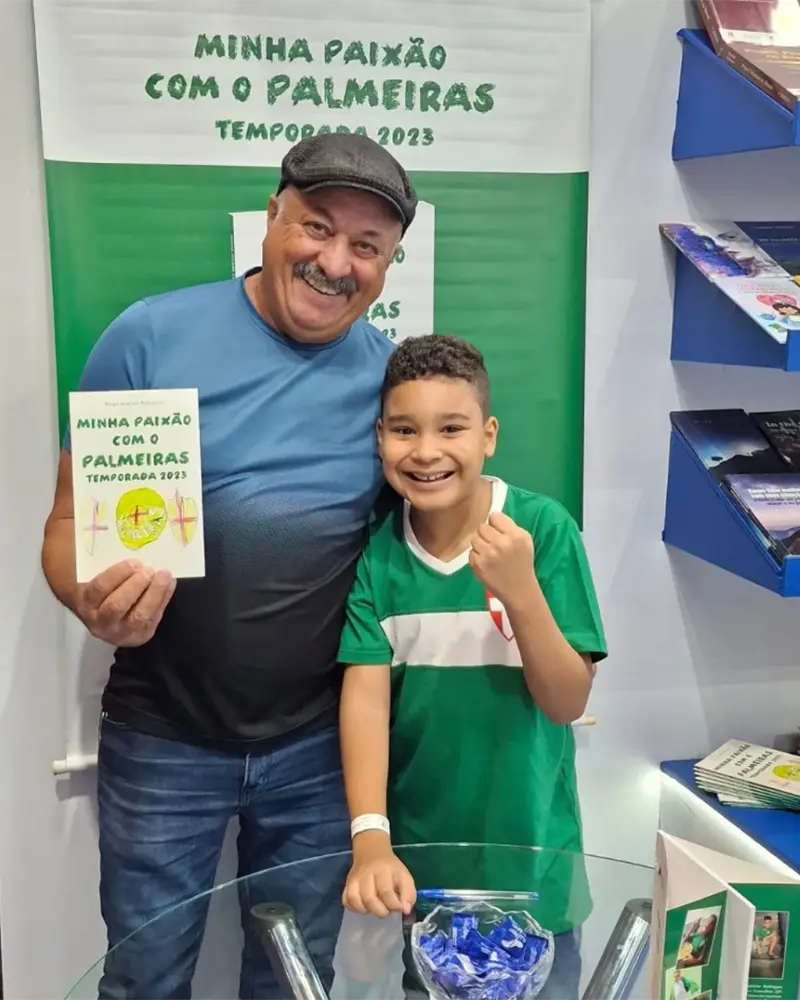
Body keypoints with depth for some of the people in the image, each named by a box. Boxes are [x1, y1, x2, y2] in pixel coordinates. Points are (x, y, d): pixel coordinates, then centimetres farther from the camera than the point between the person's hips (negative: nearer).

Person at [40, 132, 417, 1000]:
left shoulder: (393, 375, -3)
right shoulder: (151, 336, -10)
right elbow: (71, 519, -6)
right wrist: (95, 599, -28)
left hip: (321, 744, 2)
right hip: (162, 740, -1)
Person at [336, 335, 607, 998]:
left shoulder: (542, 528, -14)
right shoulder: (374, 549, -8)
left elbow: (568, 703, -13)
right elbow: (365, 695, -15)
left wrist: (520, 592, -30)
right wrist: (370, 837, -27)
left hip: (526, 858, -1)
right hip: (412, 859, 2)